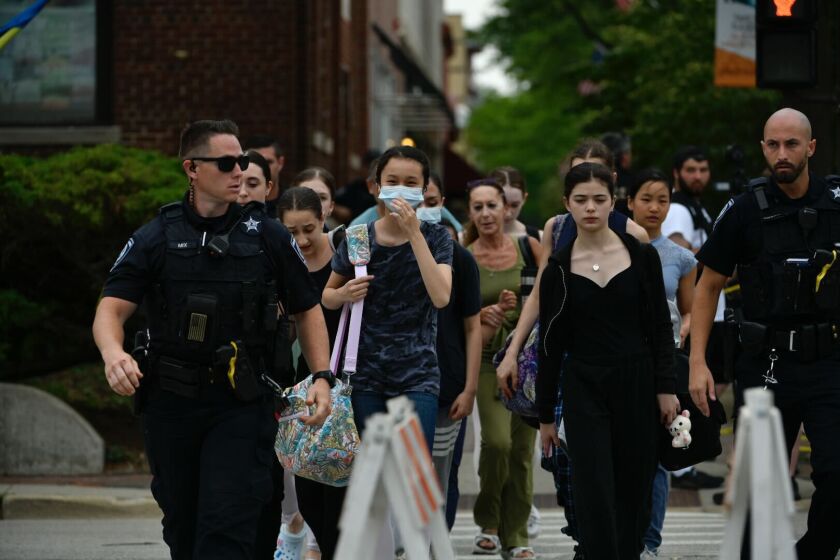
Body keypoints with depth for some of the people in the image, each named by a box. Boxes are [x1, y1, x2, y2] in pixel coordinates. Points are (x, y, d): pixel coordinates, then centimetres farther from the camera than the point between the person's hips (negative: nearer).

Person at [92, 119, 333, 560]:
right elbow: (111, 308, -6)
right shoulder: (156, 238, 2)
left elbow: (306, 309, 11)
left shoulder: (267, 236, 3)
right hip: (170, 402, 2)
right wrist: (113, 353, -29)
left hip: (241, 403, -2)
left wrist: (322, 377, -3)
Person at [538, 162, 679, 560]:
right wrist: (545, 415, 4)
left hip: (636, 384, 1)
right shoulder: (558, 269, 0)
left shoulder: (642, 256, 0)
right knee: (595, 496, -8)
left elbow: (660, 326, 2)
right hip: (584, 391, -1)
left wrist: (666, 387, -6)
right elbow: (550, 344, 3)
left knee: (633, 492, 8)